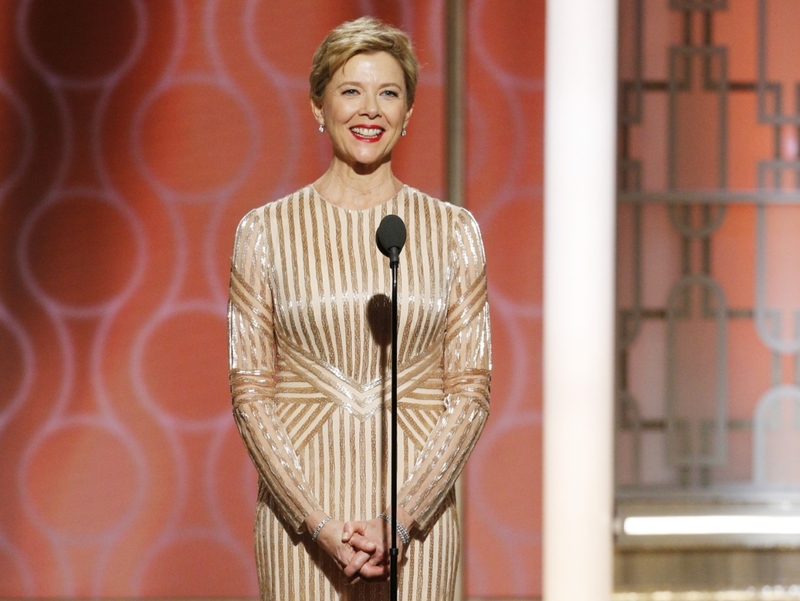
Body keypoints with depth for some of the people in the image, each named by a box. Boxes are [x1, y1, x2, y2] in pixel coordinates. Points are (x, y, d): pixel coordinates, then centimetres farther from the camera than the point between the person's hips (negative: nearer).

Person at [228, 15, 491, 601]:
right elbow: (251, 393, 1)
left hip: (417, 504, 1)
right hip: (303, 501, -1)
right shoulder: (266, 232, 4)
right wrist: (320, 523, -9)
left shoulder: (452, 231, 6)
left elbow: (470, 392, 4)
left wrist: (400, 520, -8)